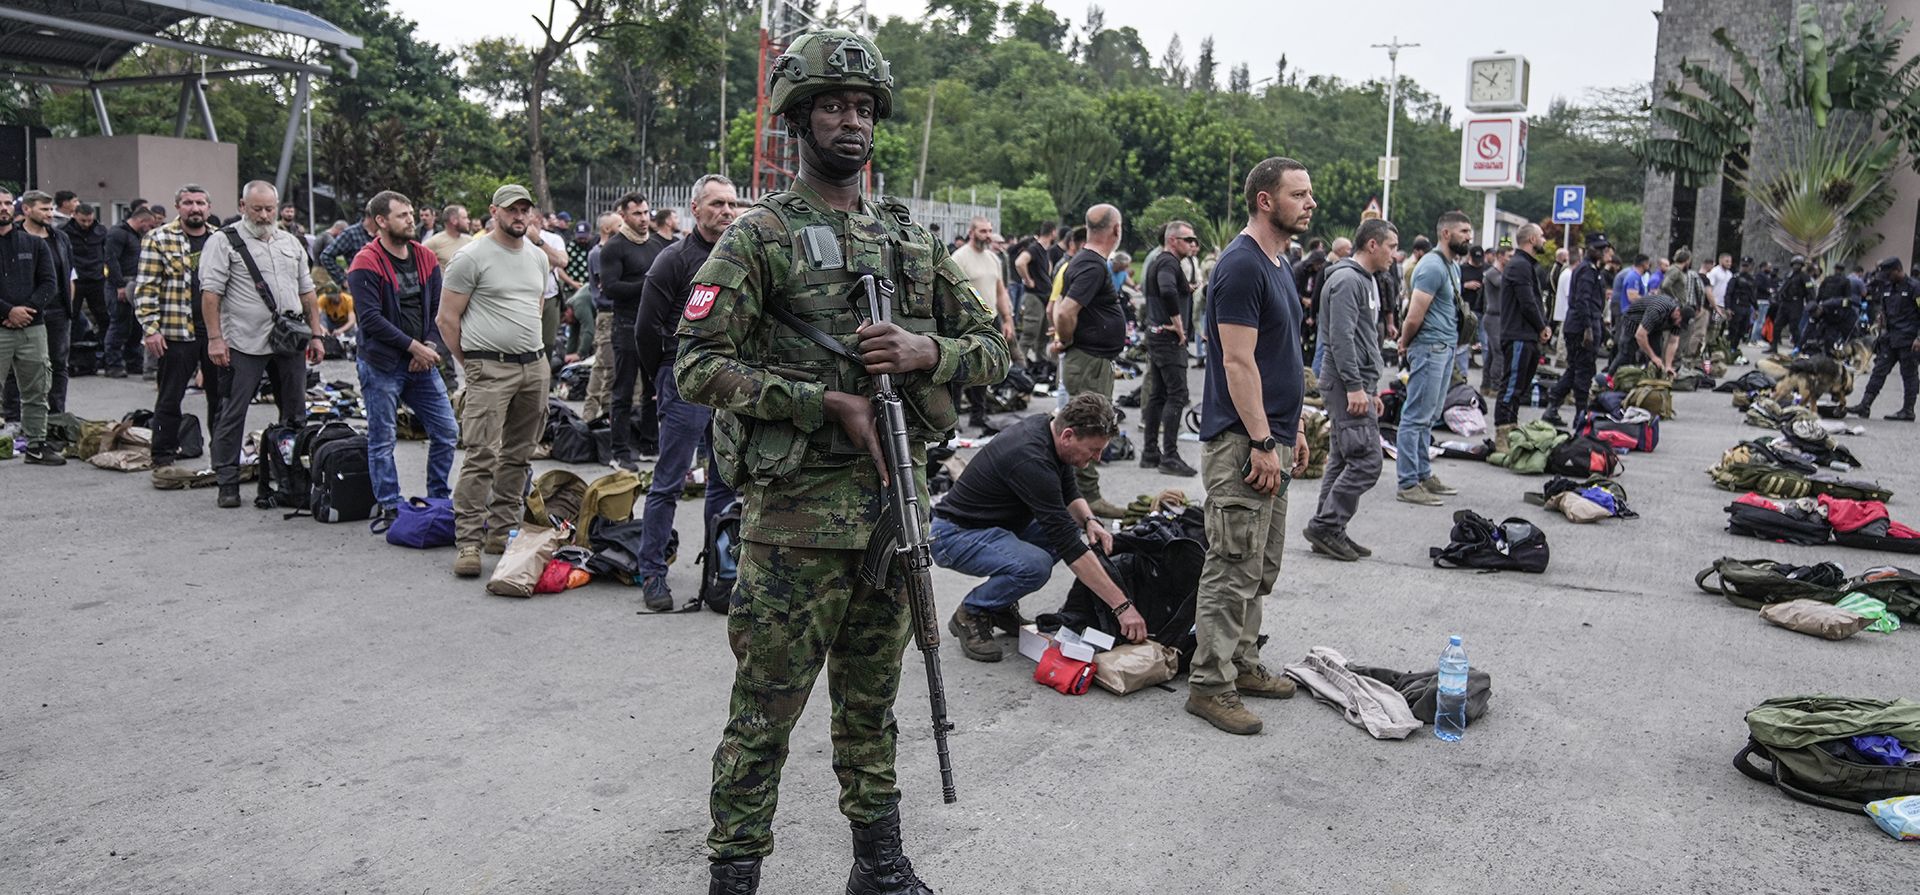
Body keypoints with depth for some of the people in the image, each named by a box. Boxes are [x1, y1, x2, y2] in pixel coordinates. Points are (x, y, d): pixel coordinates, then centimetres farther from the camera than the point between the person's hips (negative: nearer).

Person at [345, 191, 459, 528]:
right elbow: (371, 319, -18)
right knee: (382, 441, 4)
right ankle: (388, 508, 15)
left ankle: (439, 500, 21)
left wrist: (430, 345, -7)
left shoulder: (426, 259, 8)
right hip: (381, 365, -6)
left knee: (446, 431, 6)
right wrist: (413, 346, -18)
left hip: (422, 362, 6)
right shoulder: (366, 264, -11)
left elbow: (438, 309, 9)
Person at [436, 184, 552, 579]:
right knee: (481, 455, -12)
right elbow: (448, 318, -5)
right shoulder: (471, 257, -7)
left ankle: (502, 530, 21)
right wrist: (472, 363, 0)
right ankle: (467, 541, -10)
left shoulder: (538, 257, 14)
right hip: (489, 369, -7)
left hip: (534, 367, 7)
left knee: (518, 455, 11)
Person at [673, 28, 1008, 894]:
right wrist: (825, 403, -17)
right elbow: (697, 366, -12)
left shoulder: (910, 236, 12)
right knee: (768, 707, 2)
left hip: (895, 499, 6)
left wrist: (926, 351, -8)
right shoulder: (757, 235, -4)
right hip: (797, 508, -5)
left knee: (871, 700, 17)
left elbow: (992, 347, 14)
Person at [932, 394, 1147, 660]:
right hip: (955, 534, -10)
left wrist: (1089, 520, -11)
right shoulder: (1031, 459, -31)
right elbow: (1069, 545, -33)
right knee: (1034, 566, -33)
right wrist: (1122, 605, -32)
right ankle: (970, 615, -5)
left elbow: (1069, 492, 12)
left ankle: (1000, 605, 10)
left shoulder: (1049, 426, -4)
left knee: (1073, 527, 1)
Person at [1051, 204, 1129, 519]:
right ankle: (1088, 497, 1)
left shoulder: (1083, 261, 14)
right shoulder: (1093, 266, -19)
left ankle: (1088, 495, 24)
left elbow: (1061, 307, 22)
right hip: (1091, 362, -11)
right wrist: (1067, 341, -12)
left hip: (1091, 361, 11)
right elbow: (1065, 312, -29)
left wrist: (1064, 340, 11)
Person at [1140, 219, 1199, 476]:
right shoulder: (1169, 263, -15)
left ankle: (1150, 453, 16)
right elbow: (1168, 291, -34)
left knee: (1157, 394, 12)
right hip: (1169, 338, -10)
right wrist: (1178, 324, -24)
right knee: (1177, 395, -10)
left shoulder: (1157, 261, 17)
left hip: (1156, 336, 10)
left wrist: (1186, 288, 16)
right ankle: (1170, 456, -10)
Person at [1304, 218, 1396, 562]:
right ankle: (1326, 525, -5)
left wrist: (1373, 389, 24)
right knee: (1366, 461, -11)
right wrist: (1355, 386, -23)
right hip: (1347, 383, -11)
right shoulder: (1347, 280, -14)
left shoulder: (1367, 281, 20)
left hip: (1358, 383, 11)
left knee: (1342, 460, 11)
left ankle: (1328, 532, 16)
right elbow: (1341, 338, -21)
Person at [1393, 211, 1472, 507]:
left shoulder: (1454, 266, 15)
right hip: (1430, 348, -10)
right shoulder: (1432, 267, -16)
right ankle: (1408, 484, -3)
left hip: (1447, 349, 10)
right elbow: (1414, 317, -19)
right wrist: (1405, 345, -2)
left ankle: (1423, 475, 24)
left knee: (1428, 417, 15)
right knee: (1416, 417, -6)